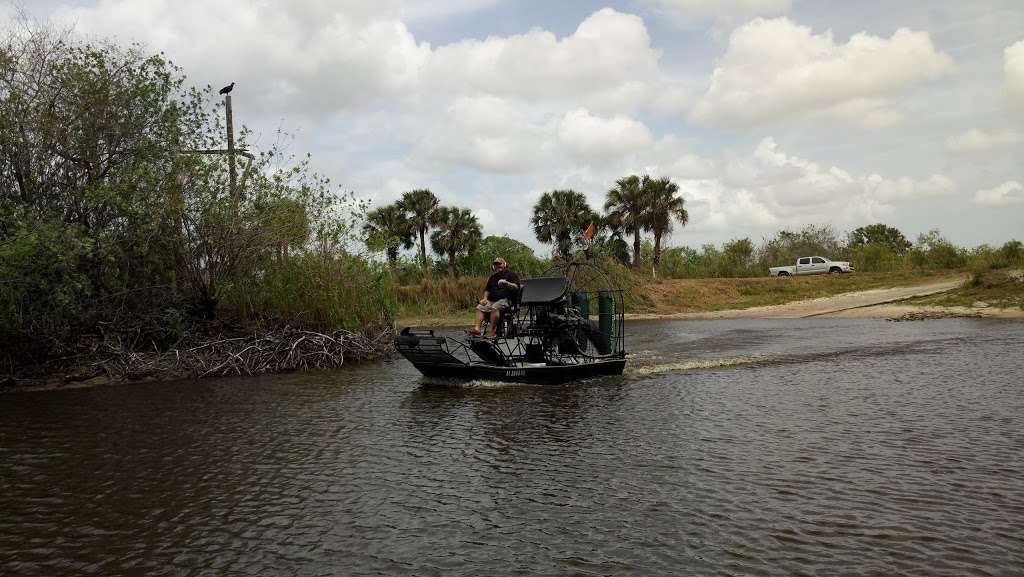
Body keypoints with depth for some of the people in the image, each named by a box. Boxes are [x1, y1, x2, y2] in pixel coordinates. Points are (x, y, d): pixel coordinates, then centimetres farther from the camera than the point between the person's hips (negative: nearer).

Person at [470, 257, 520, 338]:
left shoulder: (511, 275, 8)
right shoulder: (493, 277, 29)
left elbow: (516, 287, -5)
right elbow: (487, 289, 31)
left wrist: (507, 283, -21)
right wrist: (485, 298, 12)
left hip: (505, 299, -7)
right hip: (492, 300, 7)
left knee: (495, 308, -36)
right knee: (480, 307, -16)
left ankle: (491, 331, -40)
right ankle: (477, 328, -30)